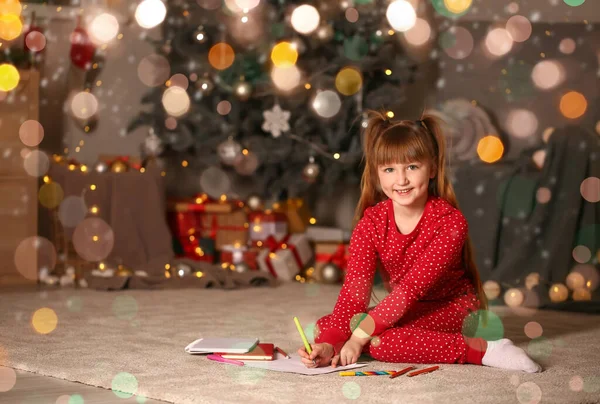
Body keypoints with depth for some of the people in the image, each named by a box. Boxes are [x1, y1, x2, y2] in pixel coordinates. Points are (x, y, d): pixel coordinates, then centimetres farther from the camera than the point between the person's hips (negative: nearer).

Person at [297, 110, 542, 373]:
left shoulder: (450, 223, -21)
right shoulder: (370, 222, -8)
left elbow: (413, 287, -26)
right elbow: (355, 288, -16)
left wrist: (361, 334, -31)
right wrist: (331, 344, -32)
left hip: (452, 309, -6)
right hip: (407, 310, 6)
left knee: (376, 338, -32)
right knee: (324, 327, -11)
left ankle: (479, 349, -26)